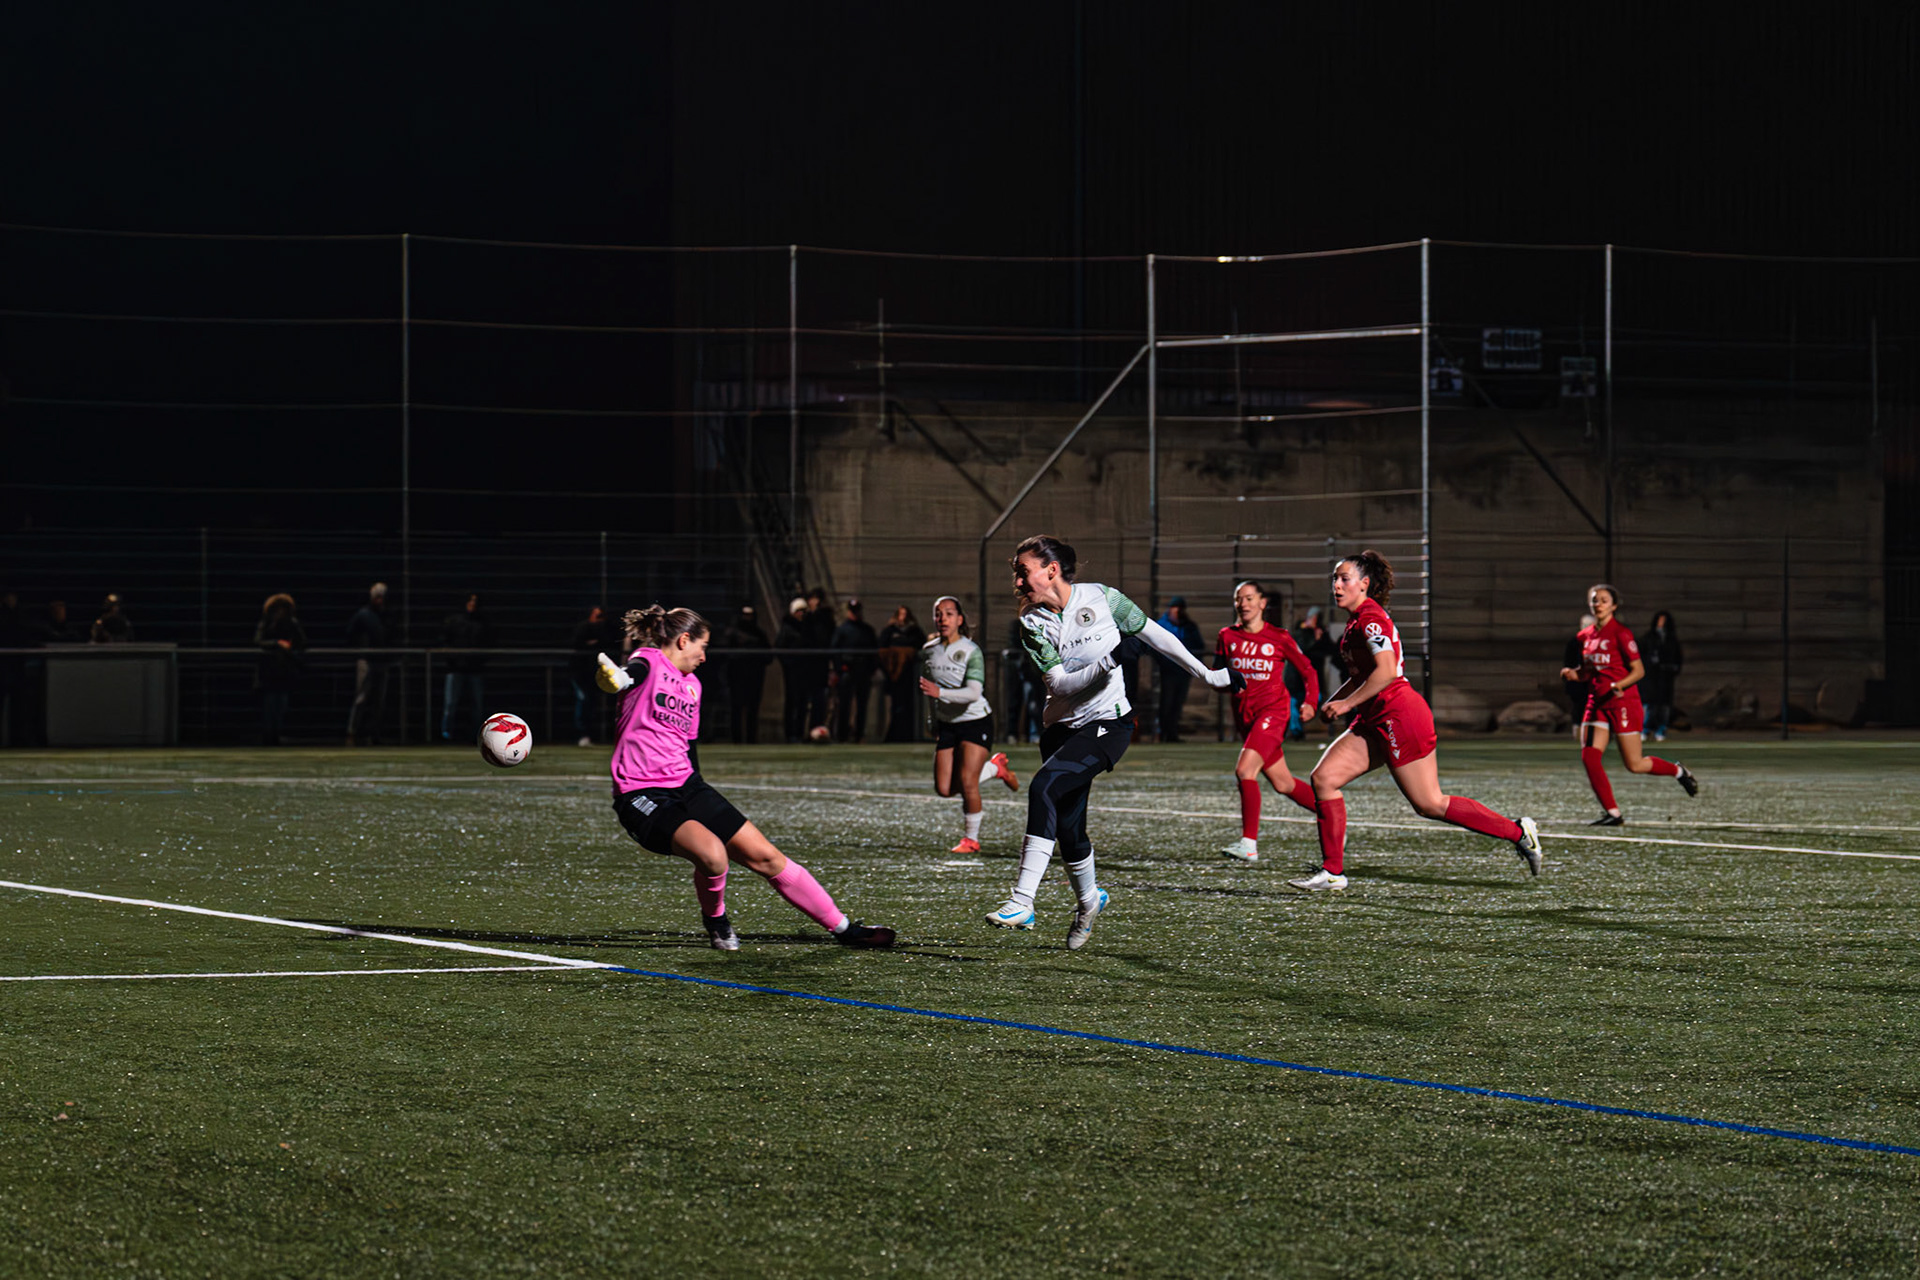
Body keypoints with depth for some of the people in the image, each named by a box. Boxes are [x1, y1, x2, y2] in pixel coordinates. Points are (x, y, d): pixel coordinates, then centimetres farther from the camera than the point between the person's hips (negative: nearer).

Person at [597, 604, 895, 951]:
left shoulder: (691, 684, 18)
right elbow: (627, 676, -31)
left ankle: (843, 927, 15)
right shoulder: (648, 662, -6)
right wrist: (617, 675, -55)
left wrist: (700, 802, 25)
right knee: (713, 854, -31)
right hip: (642, 795, -8)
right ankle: (715, 920, 2)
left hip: (686, 786, 8)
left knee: (766, 857, 4)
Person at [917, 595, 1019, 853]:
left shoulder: (971, 651, -16)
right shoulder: (929, 651, 2)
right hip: (946, 724, 6)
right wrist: (934, 721, 21)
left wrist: (940, 693, -40)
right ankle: (995, 767, 24)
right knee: (944, 789, 0)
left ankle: (971, 838, 5)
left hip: (976, 722, -6)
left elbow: (974, 693, -28)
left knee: (967, 782, -15)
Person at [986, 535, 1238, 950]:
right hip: (1063, 726, 4)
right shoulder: (1031, 622, -4)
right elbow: (1060, 683, -12)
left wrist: (1206, 674, 8)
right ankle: (1089, 900, 35)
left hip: (1108, 724, -4)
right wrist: (1105, 665, -28)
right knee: (1067, 829, 4)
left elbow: (1154, 635, 3)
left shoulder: (1100, 598, -8)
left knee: (1043, 788, -25)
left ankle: (1022, 902, -28)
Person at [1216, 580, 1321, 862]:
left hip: (1273, 709, -5)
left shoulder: (1278, 637, -1)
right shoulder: (1227, 637, 8)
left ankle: (1249, 843, -22)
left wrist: (1310, 702, -10)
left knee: (1244, 769, -23)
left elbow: (1307, 670, 5)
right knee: (1283, 784, 9)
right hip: (1244, 713, 5)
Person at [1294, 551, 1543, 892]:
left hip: (1399, 716, -10)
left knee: (1430, 805, -5)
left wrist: (1347, 703, -19)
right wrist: (1332, 702, 16)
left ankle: (1519, 833, 4)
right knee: (1323, 777, 0)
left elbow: (1386, 671, -25)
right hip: (1375, 721, 10)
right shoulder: (1358, 620, 16)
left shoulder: (1370, 619, -14)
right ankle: (1332, 872, 1)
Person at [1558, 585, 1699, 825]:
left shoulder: (1620, 634, -11)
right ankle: (1612, 813, -4)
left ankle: (1678, 771, 27)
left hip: (1623, 703, -6)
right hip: (1597, 703, 6)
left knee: (1635, 765, -1)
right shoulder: (1585, 636, 9)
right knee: (1589, 757, -10)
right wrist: (1573, 674, -1)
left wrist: (1618, 685, -28)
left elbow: (1638, 670, -11)